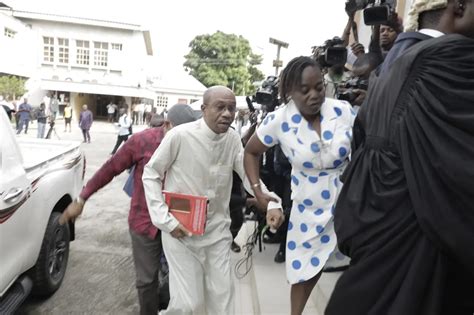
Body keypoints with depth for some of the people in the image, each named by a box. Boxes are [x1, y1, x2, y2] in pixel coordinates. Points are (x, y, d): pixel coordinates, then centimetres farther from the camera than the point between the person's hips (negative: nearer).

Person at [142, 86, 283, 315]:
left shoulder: (233, 138, -4)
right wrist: (165, 220, -13)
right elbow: (150, 174, -8)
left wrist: (272, 204, -15)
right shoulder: (180, 135, -17)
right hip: (181, 231, -4)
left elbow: (248, 173, 3)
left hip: (218, 230, 4)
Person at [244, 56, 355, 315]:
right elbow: (251, 152, 1)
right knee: (303, 271, 15)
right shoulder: (279, 120, -14)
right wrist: (258, 191, -5)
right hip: (309, 207, 0)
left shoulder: (343, 110, -12)